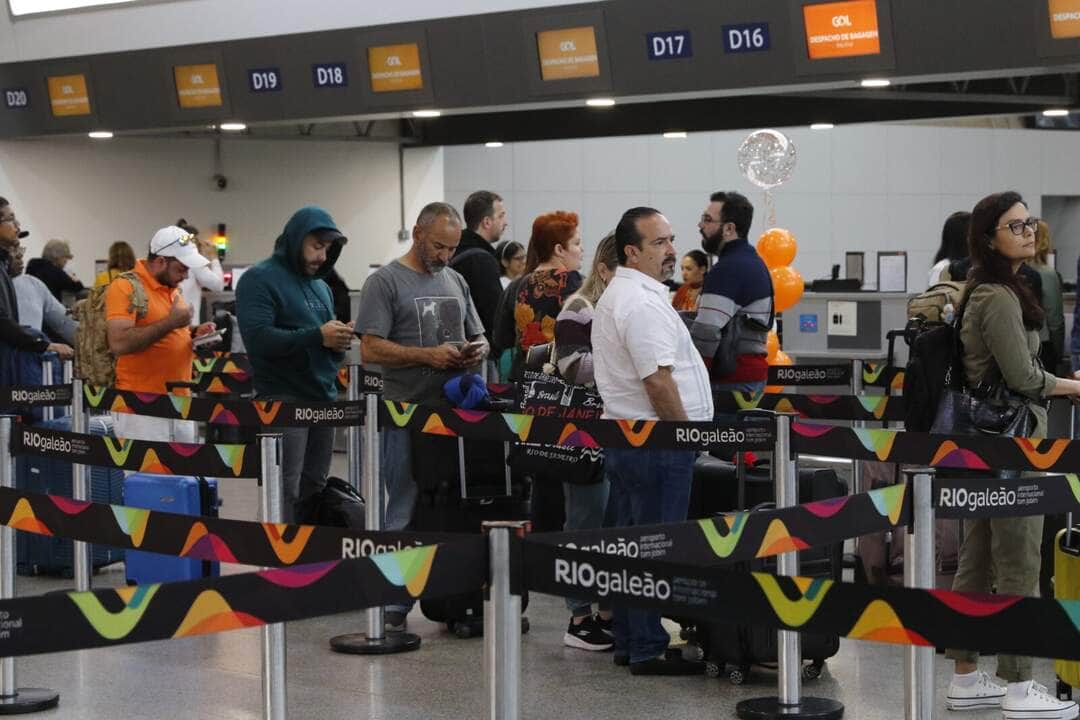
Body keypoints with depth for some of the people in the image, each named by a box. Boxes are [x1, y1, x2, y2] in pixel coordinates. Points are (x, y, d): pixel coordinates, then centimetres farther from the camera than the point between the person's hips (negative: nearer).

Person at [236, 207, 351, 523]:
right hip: (283, 401, -7)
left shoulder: (320, 286, 21)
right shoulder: (259, 280, -3)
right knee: (285, 494, -10)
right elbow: (259, 339, -17)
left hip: (323, 400, 8)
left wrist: (340, 342, 0)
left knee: (314, 491, 8)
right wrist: (318, 336, -18)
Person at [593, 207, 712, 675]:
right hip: (655, 442, -11)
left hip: (623, 437, 11)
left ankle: (628, 642, 20)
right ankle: (648, 649, -3)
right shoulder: (643, 303, -17)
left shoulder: (617, 294, 18)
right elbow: (658, 380, -23)